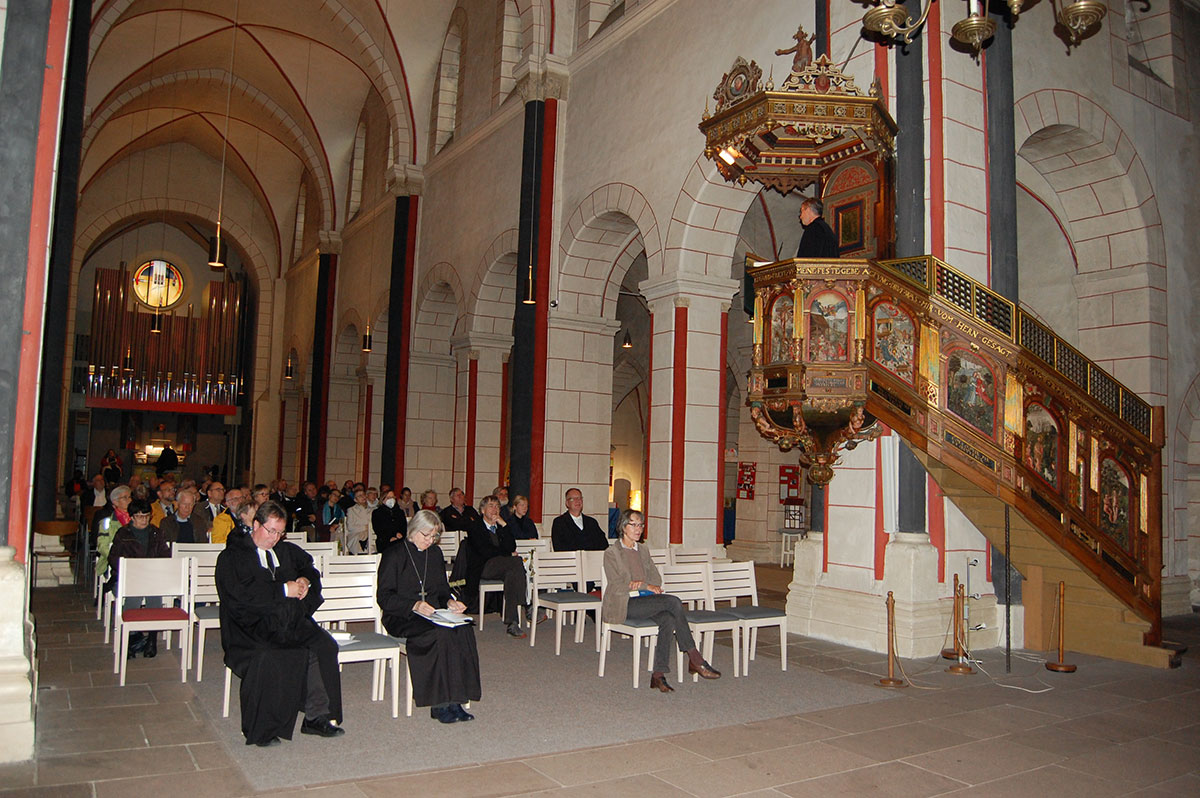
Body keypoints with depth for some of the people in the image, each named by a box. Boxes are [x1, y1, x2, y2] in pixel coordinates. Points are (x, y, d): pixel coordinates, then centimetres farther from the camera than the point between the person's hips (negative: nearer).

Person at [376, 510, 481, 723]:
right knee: (442, 633, -34)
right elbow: (384, 597, -8)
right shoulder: (394, 554, -2)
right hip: (402, 618, -5)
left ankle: (454, 700, -25)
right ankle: (439, 704, -27)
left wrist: (449, 601, -2)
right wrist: (414, 605, -22)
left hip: (433, 614, 5)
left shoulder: (435, 553, 16)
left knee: (464, 630, -27)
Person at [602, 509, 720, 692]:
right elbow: (617, 585, -8)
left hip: (645, 601, 6)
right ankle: (695, 659, -20)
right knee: (673, 601, -26)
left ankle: (658, 675, -29)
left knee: (668, 620, -29)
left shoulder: (643, 551, 21)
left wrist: (640, 583, -7)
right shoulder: (611, 553, 2)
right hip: (624, 604, -6)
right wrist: (646, 586, -10)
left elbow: (657, 580, 14)